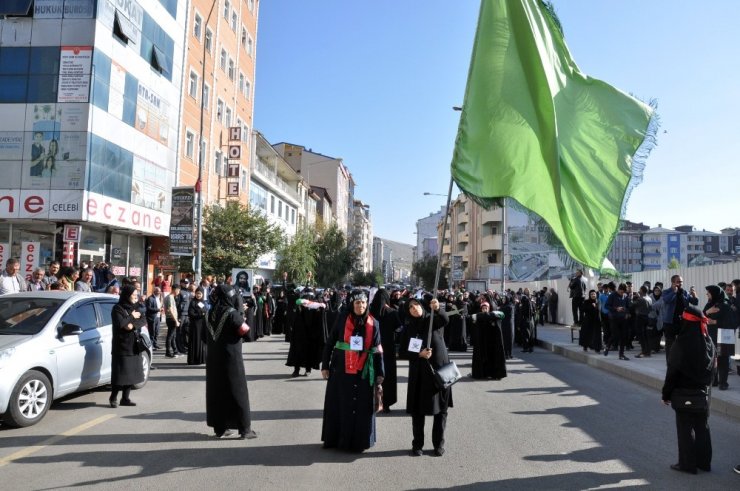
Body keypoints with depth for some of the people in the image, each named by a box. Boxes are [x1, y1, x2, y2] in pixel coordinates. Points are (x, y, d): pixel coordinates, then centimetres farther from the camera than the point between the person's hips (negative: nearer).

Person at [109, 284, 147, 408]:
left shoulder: (134, 307, 13)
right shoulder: (117, 308, -7)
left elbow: (143, 321, 1)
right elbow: (120, 324, -21)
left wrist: (133, 324, -16)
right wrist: (132, 317, -9)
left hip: (133, 345, 6)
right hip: (122, 345, -6)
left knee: (132, 373, 6)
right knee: (120, 373, -4)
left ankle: (125, 398, 14)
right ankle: (113, 398, 10)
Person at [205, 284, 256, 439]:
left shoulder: (211, 312, 5)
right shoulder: (232, 313, -16)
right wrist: (242, 319, 1)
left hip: (213, 358, 7)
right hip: (231, 358, -6)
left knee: (216, 391, 12)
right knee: (237, 392, 1)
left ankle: (219, 428, 18)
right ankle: (244, 429, 6)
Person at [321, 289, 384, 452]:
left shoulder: (373, 323, -1)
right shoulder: (342, 319, -5)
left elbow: (378, 350, 1)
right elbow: (329, 343, -1)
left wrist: (379, 374, -1)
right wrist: (325, 366, -4)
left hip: (363, 373, 1)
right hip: (341, 370, 0)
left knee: (361, 407, 7)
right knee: (338, 405, 10)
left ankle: (358, 441, 22)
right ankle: (335, 439, 26)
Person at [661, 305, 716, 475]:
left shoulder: (682, 342, -20)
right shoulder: (708, 341, 0)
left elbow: (673, 371, -17)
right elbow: (712, 368, 9)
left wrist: (666, 394, -8)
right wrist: (705, 385, 19)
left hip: (684, 392, -6)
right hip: (703, 391, 6)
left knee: (685, 428, 4)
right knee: (702, 426, 16)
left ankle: (688, 464, 12)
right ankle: (704, 461, 25)